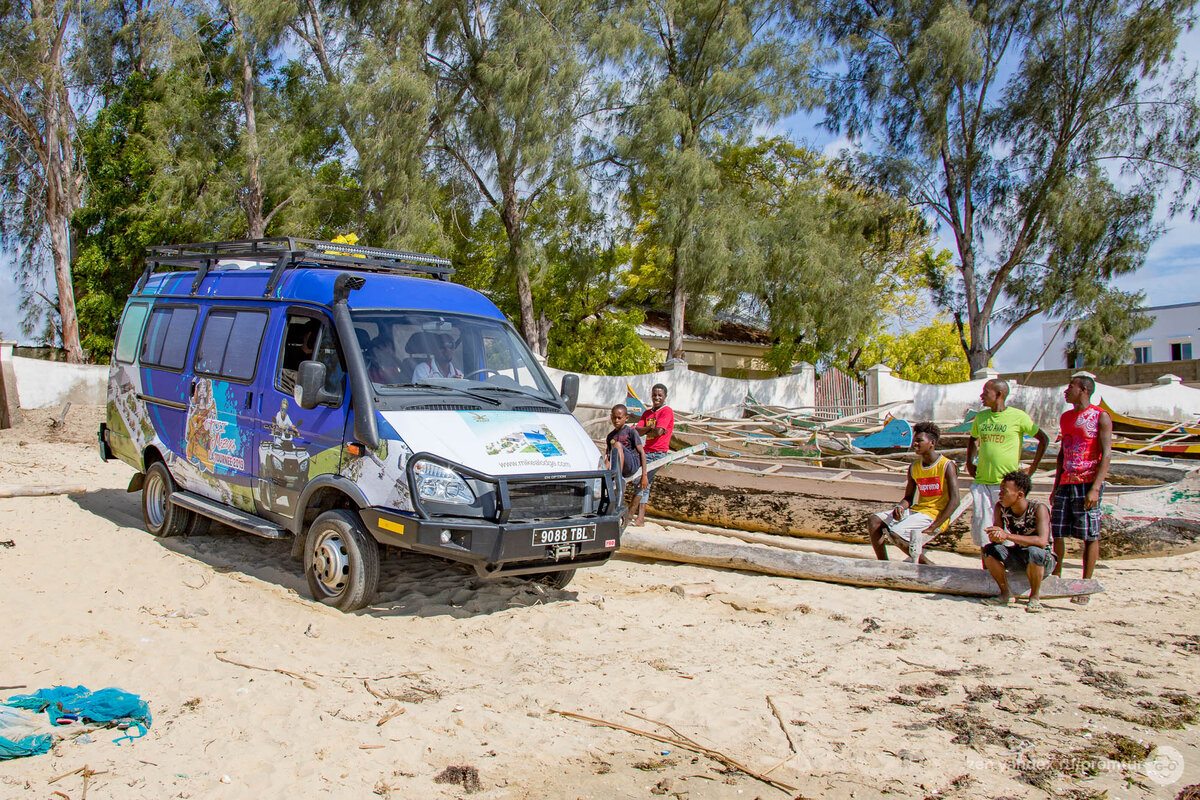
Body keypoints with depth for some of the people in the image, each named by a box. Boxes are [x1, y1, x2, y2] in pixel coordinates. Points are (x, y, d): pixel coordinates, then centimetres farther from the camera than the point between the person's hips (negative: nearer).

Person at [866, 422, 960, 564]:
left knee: (895, 533, -26)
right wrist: (900, 507, -11)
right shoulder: (914, 468, 11)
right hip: (916, 511, 7)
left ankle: (927, 565, -6)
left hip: (934, 516, -7)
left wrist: (933, 527, -22)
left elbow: (954, 501, -15)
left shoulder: (947, 466, -8)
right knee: (873, 521, -7)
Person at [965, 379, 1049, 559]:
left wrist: (1034, 466, -2)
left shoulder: (1018, 416, -5)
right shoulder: (980, 417, 10)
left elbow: (1044, 439, 1)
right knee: (980, 526, 4)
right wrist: (969, 463, 16)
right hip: (982, 482, 5)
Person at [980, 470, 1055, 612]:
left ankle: (1034, 597, -13)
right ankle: (1006, 594, -3)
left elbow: (1042, 541, -38)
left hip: (1045, 558, -5)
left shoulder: (1038, 509, -25)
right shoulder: (1001, 507, -10)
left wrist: (1007, 536, -44)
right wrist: (996, 537, -38)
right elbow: (996, 537, -11)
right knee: (989, 549, -19)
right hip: (1018, 555, 5)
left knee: (1033, 552, -37)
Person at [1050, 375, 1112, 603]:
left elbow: (1106, 454, -10)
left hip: (1088, 483, -6)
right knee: (1057, 533, 5)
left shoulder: (1100, 417, -4)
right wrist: (1056, 486, 15)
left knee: (1090, 536, -1)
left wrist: (1095, 488, -19)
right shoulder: (1065, 418, 17)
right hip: (1066, 483, 6)